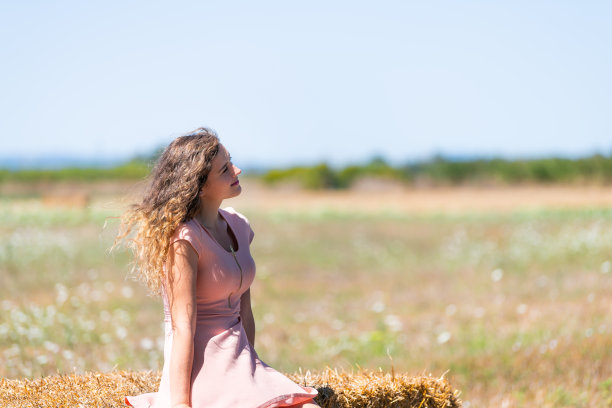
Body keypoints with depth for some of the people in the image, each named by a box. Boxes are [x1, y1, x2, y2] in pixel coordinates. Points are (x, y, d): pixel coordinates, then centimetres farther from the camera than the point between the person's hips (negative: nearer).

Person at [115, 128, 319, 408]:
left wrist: (254, 376, 15)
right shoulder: (184, 238, -14)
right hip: (201, 372, -8)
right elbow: (183, 329, -18)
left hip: (241, 365, 8)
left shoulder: (238, 225, 10)